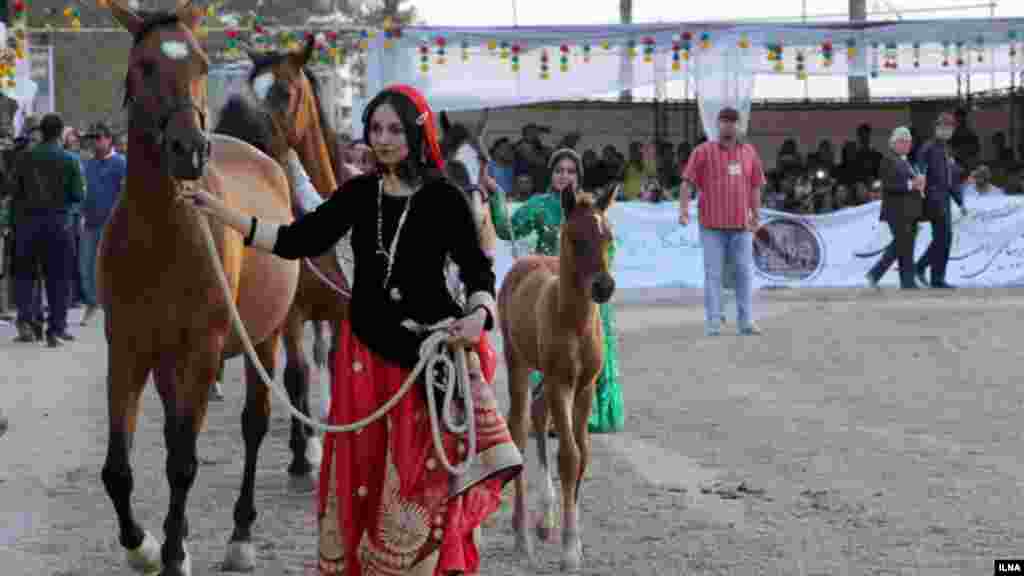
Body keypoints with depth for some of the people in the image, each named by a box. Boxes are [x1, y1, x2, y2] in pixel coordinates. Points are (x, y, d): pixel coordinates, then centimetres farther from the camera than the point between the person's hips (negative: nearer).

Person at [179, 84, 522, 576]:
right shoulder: (358, 194, 4)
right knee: (359, 471, 10)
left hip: (428, 352, -4)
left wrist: (478, 315, -26)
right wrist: (220, 212, -2)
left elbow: (477, 271, -5)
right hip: (366, 351, 4)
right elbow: (297, 241, 2)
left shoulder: (444, 199, -8)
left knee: (420, 478, 0)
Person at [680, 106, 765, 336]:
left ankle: (746, 322, 4)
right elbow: (688, 182, -4)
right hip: (712, 224, -3)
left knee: (745, 273, 0)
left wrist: (756, 215, 10)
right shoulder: (703, 151, 0)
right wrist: (683, 209, -16)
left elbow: (754, 186, 14)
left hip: (741, 225, 3)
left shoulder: (749, 152, 10)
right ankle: (713, 323, 2)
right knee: (713, 274, -1)